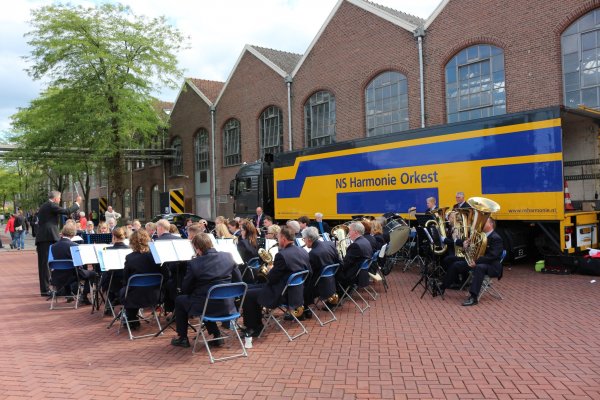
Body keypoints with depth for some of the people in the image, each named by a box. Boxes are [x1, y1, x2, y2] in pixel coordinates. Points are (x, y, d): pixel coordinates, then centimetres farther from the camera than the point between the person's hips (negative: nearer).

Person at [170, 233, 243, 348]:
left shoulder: (194, 263, -14)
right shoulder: (228, 257, -3)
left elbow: (185, 290, -2)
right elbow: (238, 281, 5)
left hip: (206, 306, -4)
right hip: (227, 305, 4)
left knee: (179, 300, 21)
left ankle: (182, 338, 27)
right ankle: (217, 335, 28)